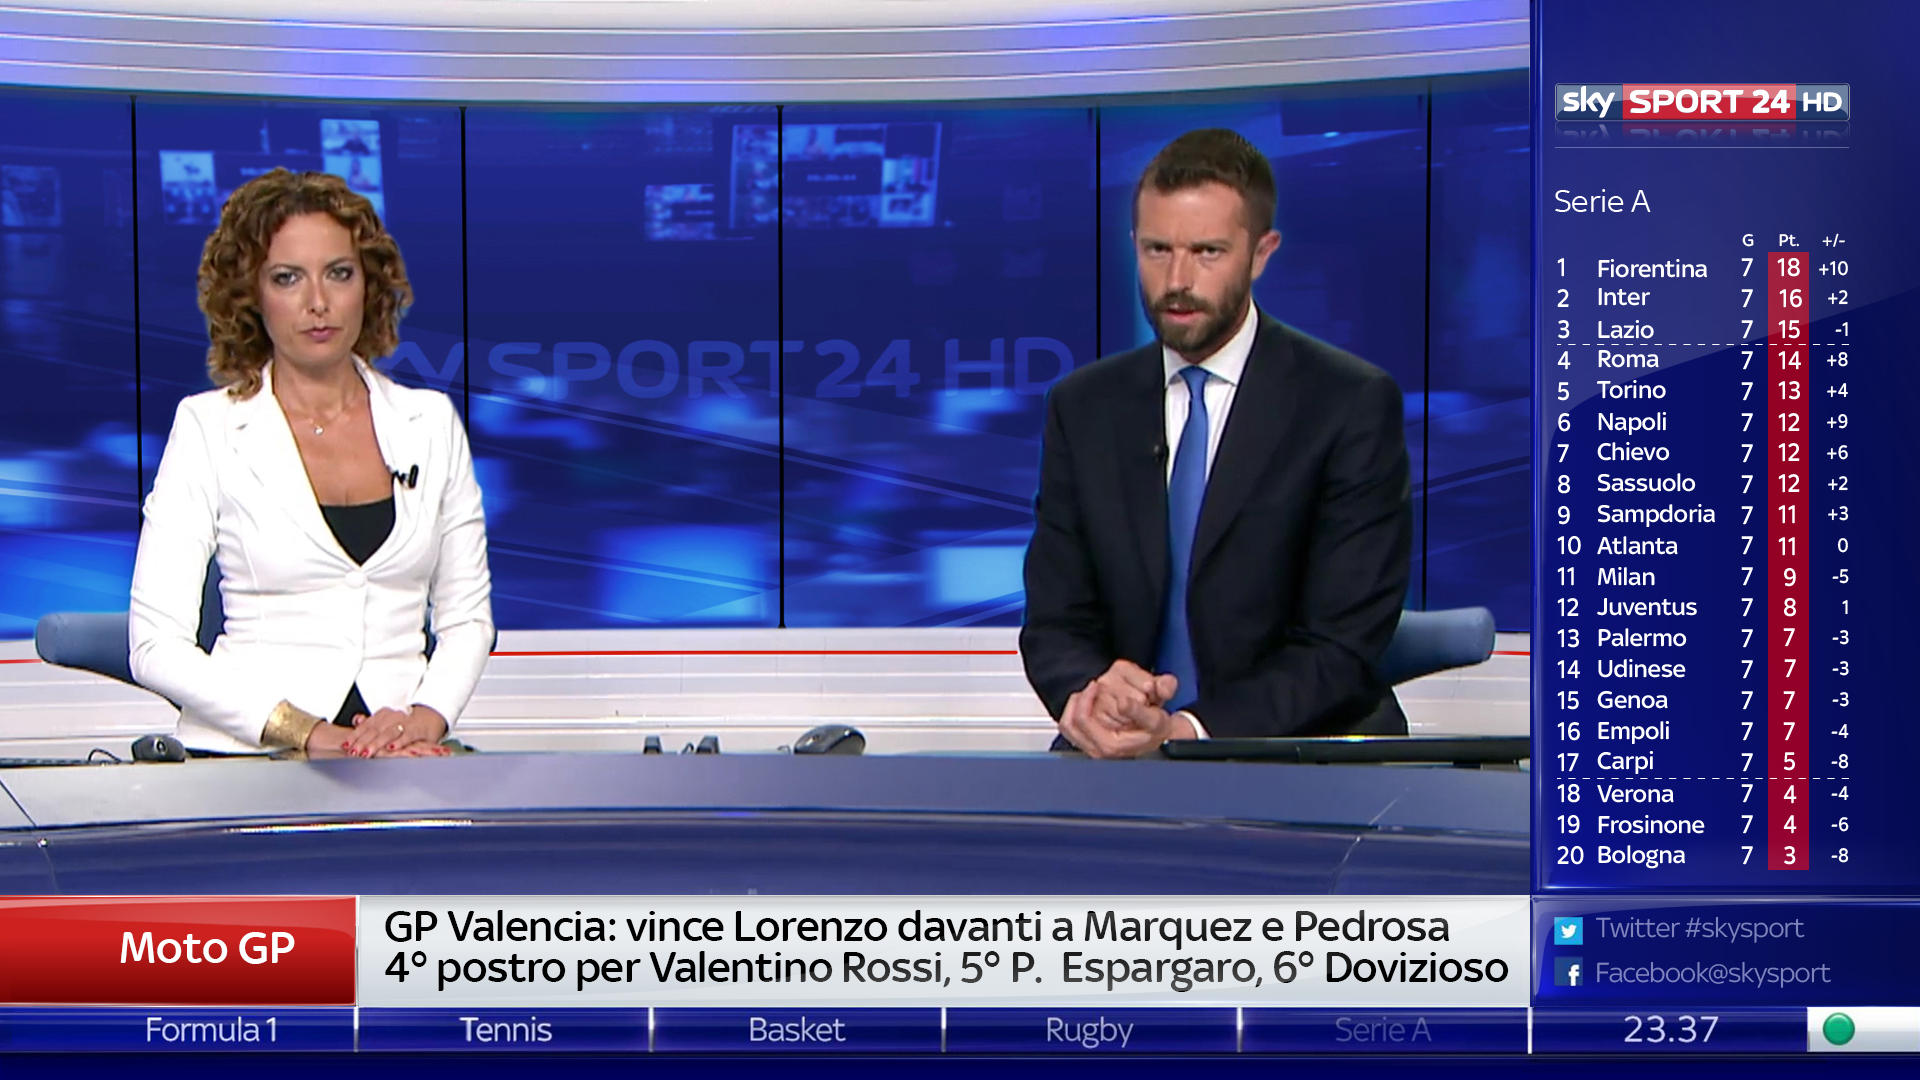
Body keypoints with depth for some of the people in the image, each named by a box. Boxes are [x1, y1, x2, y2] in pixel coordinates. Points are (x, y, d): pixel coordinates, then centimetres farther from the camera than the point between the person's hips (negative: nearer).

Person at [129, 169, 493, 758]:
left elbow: (467, 615, 15)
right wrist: (310, 735, -12)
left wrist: (428, 716, -5)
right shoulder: (208, 427, 4)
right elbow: (156, 646, -2)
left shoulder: (430, 422, 14)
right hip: (249, 755, -2)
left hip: (400, 754, 2)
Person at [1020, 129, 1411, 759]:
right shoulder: (1083, 407, 10)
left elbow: (1342, 643, -8)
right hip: (1120, 754, 2)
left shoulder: (1351, 404, -3)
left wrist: (1189, 730, -22)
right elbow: (1054, 621, 8)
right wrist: (1089, 695, -16)